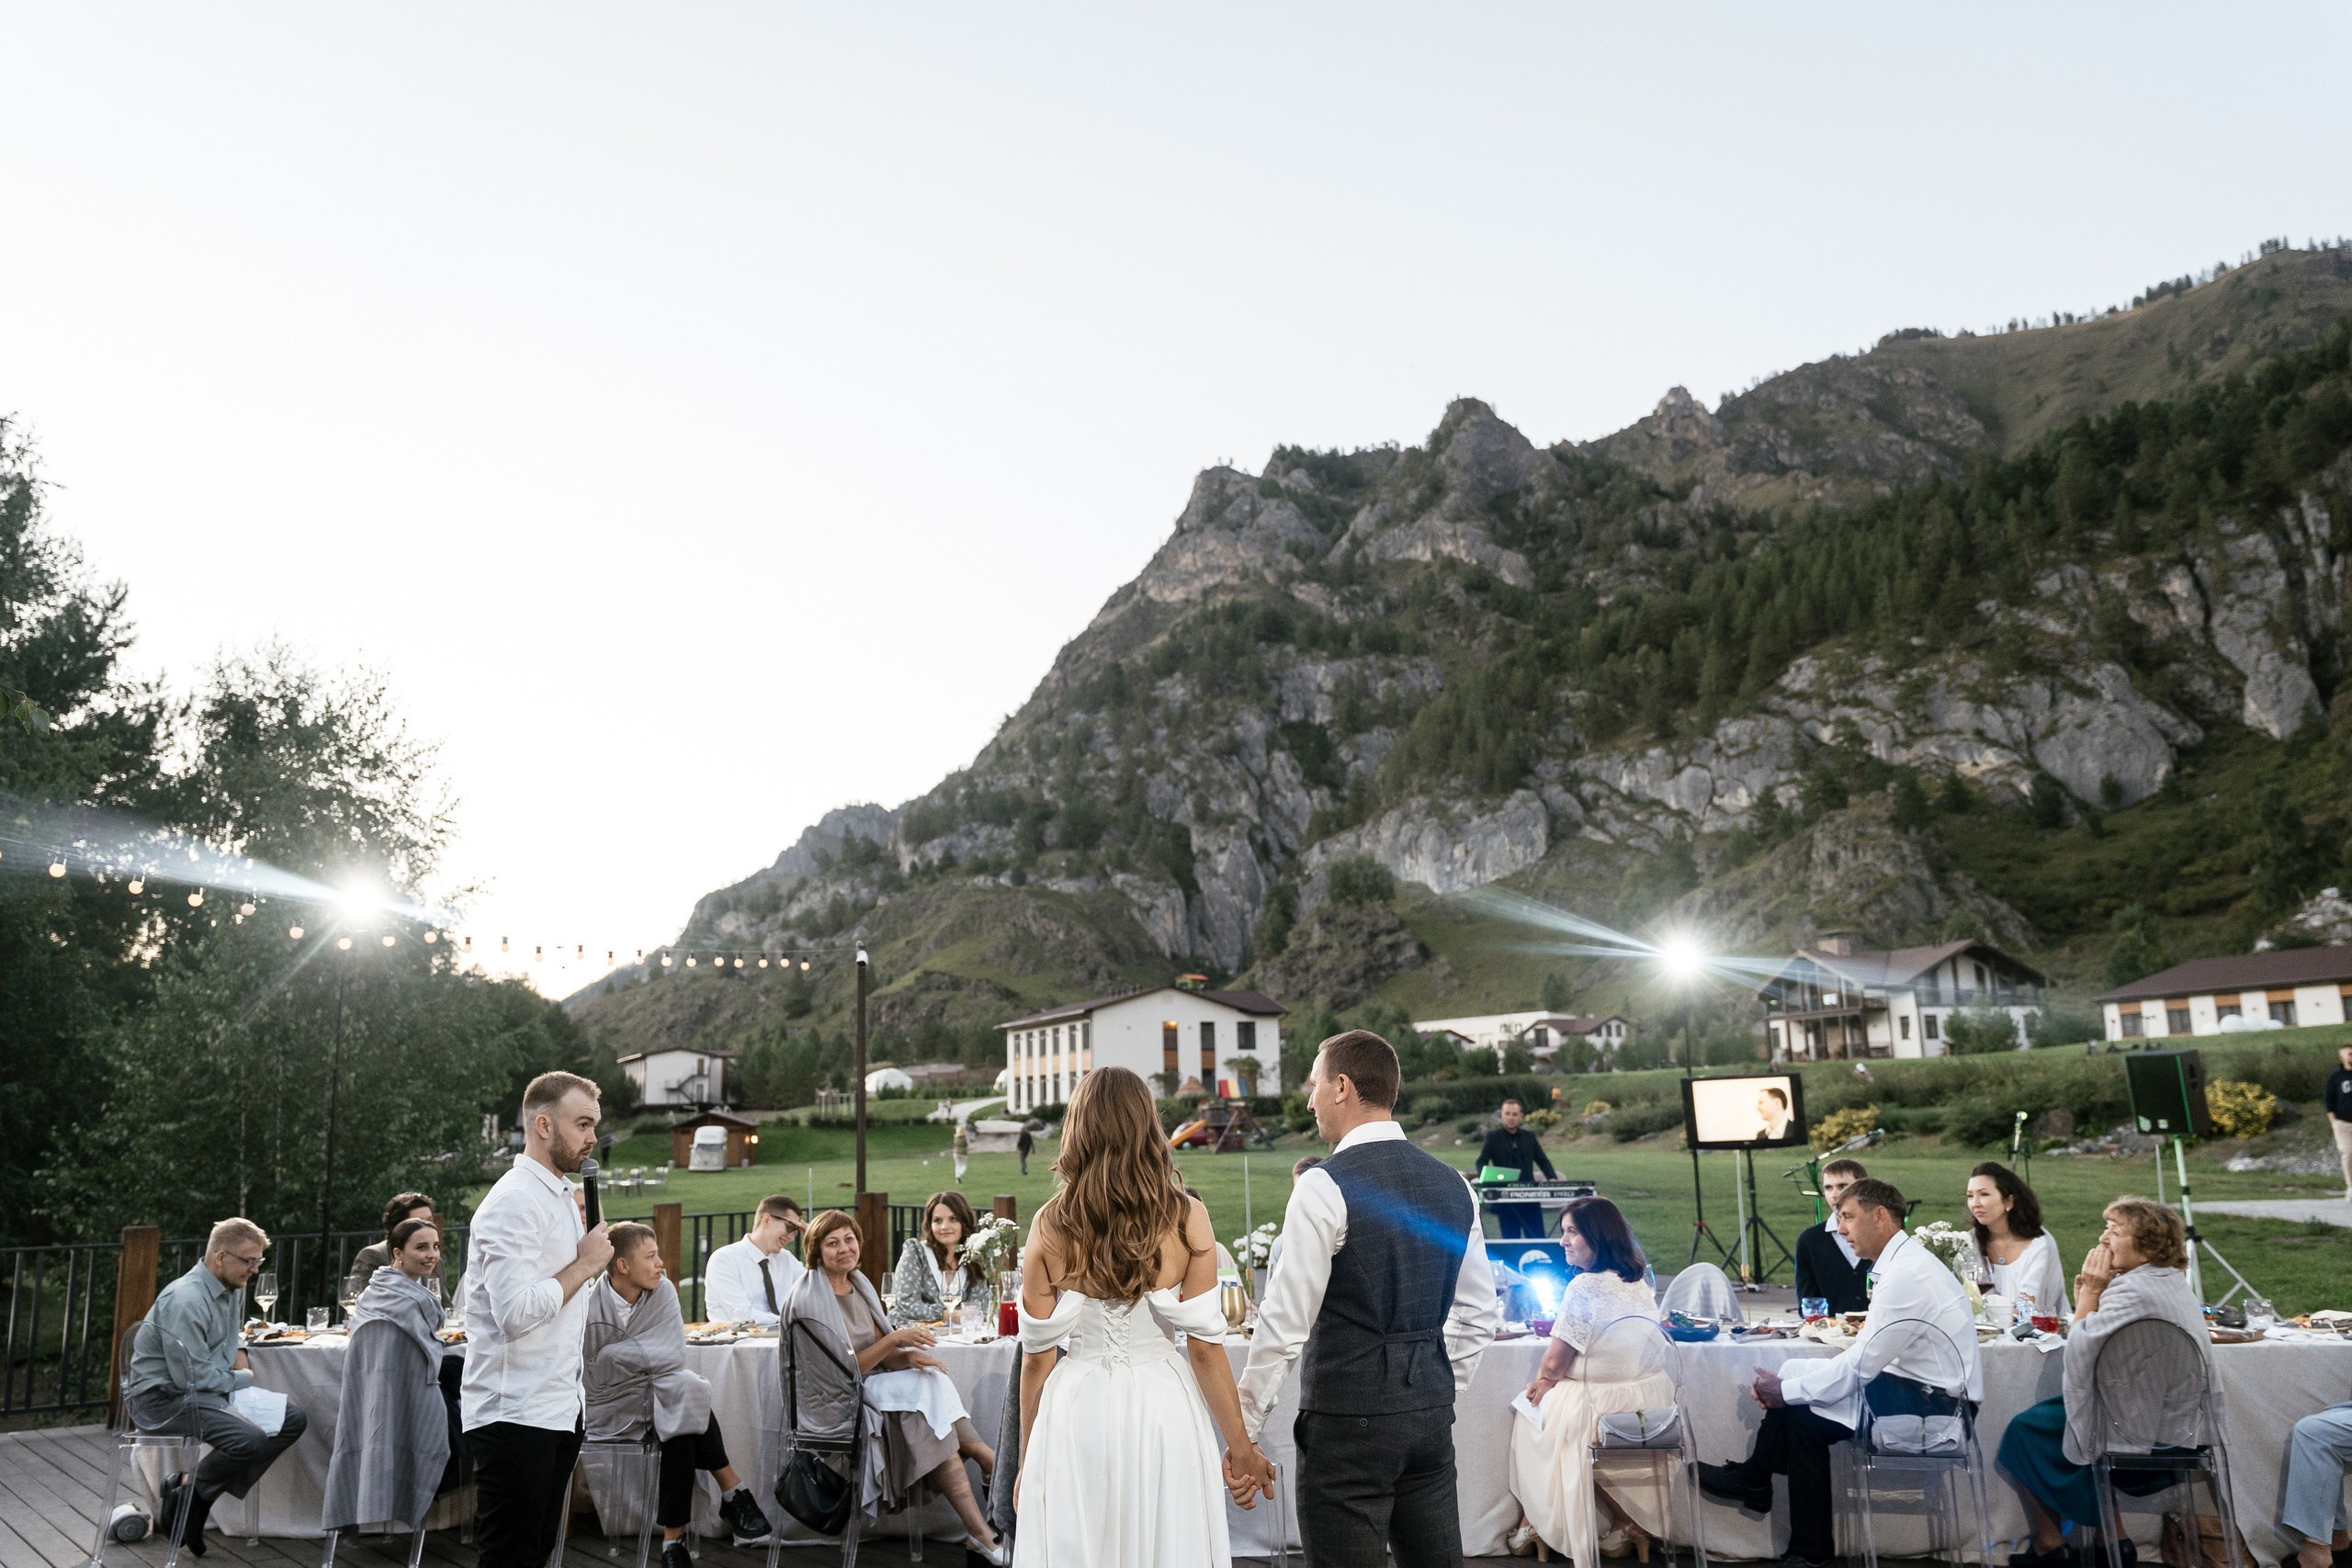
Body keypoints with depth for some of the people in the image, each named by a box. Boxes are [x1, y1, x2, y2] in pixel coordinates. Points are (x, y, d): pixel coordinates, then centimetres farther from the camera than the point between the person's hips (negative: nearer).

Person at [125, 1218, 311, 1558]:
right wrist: (242, 1379, -7)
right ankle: (186, 1491, -5)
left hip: (210, 1390, 10)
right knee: (250, 1439, -31)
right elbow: (193, 1378, -23)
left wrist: (238, 1356, 12)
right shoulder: (185, 1301, -22)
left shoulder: (232, 1288, 9)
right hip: (163, 1397, -10)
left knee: (293, 1420, -3)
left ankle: (196, 1488, -2)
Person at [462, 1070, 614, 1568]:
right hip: (516, 1414, -9)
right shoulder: (515, 1202, -16)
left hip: (558, 1409, 9)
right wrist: (585, 1264, -15)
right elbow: (516, 1312, -25)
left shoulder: (561, 1196, 16)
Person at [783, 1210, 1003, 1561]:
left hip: (872, 1387, 7)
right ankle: (990, 1460, -9)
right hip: (835, 1403, -7)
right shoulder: (810, 1301, -13)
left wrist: (908, 1357, -14)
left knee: (932, 1383, -19)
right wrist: (894, 1339, -18)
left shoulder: (859, 1286, 9)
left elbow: (882, 1356, 8)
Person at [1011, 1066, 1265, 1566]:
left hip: (1077, 1415, 1)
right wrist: (1242, 1449, 2)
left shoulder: (1050, 1226, -4)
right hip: (1163, 1409, -1)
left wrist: (1027, 1459, 10)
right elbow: (1205, 1347, -7)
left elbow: (1036, 1356, -1)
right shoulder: (1186, 1218, -7)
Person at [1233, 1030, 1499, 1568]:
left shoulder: (1325, 1188, -13)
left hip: (1348, 1422, -7)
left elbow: (1285, 1324, -14)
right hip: (1432, 1419, 7)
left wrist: (1242, 1434, -7)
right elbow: (1478, 1317, 13)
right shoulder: (1452, 1185, 7)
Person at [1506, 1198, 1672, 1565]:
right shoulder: (1639, 1282, 5)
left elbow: (1555, 1363, -18)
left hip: (1606, 1406, -7)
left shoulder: (1584, 1286, -21)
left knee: (1531, 1413, 18)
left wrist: (1542, 1381, 4)